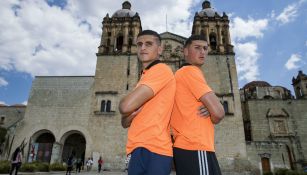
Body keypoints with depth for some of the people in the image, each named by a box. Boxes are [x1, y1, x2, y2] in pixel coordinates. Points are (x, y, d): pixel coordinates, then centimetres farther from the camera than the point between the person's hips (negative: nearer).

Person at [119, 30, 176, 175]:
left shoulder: (161, 69, -9)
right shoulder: (146, 77, 19)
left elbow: (126, 106, -19)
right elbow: (125, 123, 15)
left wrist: (125, 105, 4)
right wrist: (132, 113, -7)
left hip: (150, 151, -9)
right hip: (143, 150, 9)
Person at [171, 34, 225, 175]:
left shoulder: (181, 74, 21)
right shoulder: (191, 71, -9)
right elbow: (219, 112, -16)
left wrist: (208, 110, -4)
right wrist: (212, 113, 7)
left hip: (185, 147, 10)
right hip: (196, 149, -10)